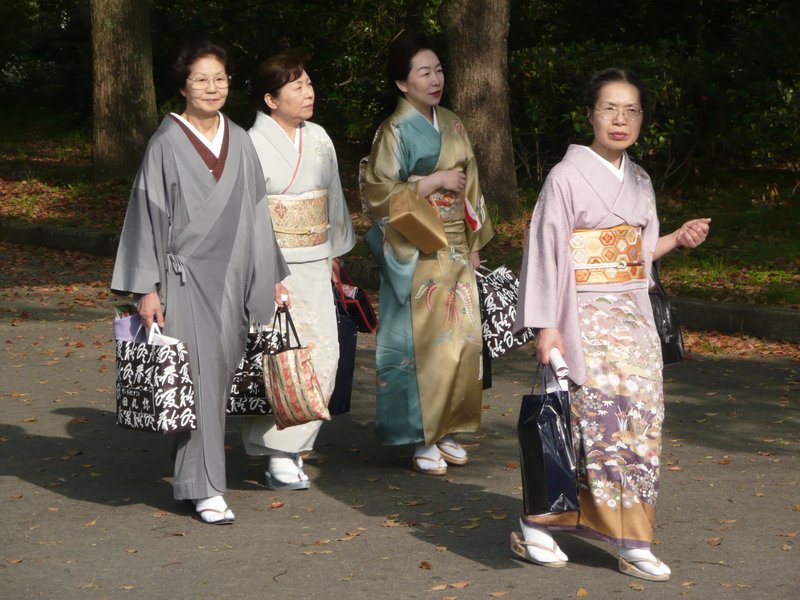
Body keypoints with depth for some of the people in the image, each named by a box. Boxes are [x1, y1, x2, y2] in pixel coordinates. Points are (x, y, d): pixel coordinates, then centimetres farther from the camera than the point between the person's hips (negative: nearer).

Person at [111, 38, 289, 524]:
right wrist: (147, 288, -9)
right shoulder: (167, 143, -5)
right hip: (185, 277, -5)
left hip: (232, 278, 5)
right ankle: (205, 488, -6)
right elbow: (149, 213, -5)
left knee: (223, 373, 7)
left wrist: (272, 277, 15)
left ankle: (200, 471, 21)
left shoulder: (240, 143, 10)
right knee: (199, 378, -9)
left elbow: (256, 212, 16)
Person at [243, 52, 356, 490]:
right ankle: (279, 456, 0)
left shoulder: (318, 140, 10)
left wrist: (334, 254, 18)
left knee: (324, 353, 0)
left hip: (314, 265, 6)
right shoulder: (254, 145, -9)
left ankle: (291, 445, 13)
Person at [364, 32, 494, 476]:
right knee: (422, 340, -6)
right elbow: (379, 192, -13)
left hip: (456, 251, 6)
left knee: (460, 339, 5)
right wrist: (435, 180, -15)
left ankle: (446, 431, 15)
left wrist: (474, 243, 12)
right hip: (417, 254, -6)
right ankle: (422, 439, 3)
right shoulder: (396, 132, -8)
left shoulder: (451, 125, 11)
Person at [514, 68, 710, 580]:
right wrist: (546, 326, -15)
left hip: (634, 316, 7)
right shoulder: (568, 176, -8)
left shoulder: (639, 181, 12)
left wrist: (677, 239, 4)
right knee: (602, 420, -11)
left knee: (641, 420, 2)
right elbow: (547, 250, -10)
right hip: (587, 320, -7)